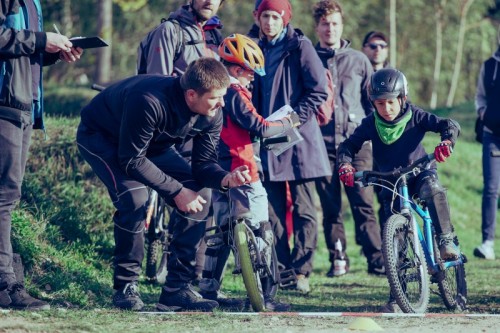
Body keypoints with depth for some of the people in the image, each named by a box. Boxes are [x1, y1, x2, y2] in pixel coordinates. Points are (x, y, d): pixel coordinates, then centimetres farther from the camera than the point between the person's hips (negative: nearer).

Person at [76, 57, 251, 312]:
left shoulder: (211, 114, -19)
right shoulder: (150, 102, -41)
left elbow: (203, 163, -12)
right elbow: (132, 160, -34)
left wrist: (224, 178, -35)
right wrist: (176, 191, -33)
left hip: (152, 143, 7)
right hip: (100, 136, -7)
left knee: (200, 193, -10)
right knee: (134, 198, -31)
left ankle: (177, 288, -6)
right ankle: (126, 286, -14)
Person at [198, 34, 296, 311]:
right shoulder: (235, 94, -15)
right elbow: (259, 128, -17)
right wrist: (290, 122, -4)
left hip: (220, 173, 9)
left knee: (223, 231, 17)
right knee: (261, 234, -5)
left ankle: (208, 288, 19)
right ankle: (260, 295, -8)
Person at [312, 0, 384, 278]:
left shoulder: (358, 60, 10)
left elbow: (373, 100, 15)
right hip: (322, 144, 0)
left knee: (363, 203, -6)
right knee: (330, 206, 1)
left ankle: (376, 258, -4)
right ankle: (337, 259, 9)